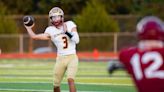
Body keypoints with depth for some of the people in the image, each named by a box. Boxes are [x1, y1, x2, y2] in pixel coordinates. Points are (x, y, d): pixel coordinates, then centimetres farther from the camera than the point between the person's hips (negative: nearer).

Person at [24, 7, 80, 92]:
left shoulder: (70, 25, -1)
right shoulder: (51, 30, 3)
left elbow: (77, 40, -9)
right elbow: (34, 36, 3)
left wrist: (67, 32, -16)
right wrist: (28, 28, 13)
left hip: (72, 57, -3)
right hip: (60, 59, 3)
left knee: (70, 79, -23)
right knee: (56, 84, 8)